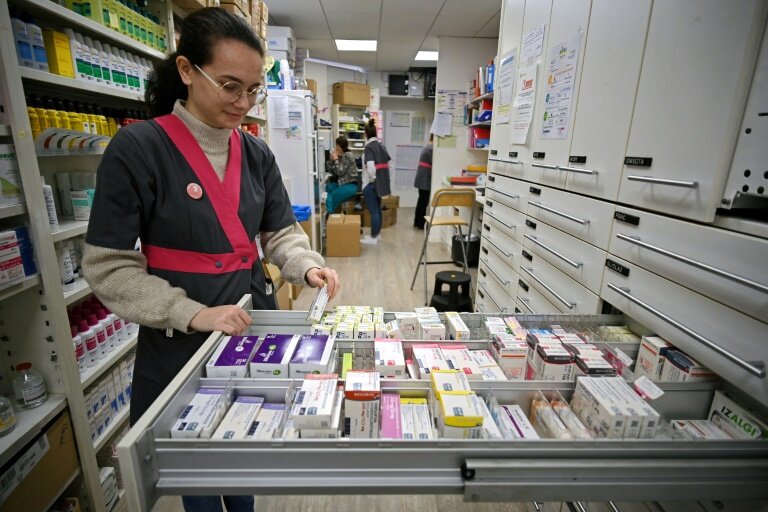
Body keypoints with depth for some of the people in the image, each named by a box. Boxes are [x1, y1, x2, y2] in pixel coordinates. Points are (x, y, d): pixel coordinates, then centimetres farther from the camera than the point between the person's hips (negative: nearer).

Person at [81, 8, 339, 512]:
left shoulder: (258, 154, 1)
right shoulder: (136, 148, -14)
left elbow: (281, 233, 5)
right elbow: (108, 267, -13)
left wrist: (308, 266, -16)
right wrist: (193, 314, -22)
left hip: (253, 320, 5)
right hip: (178, 336, -4)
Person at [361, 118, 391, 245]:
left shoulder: (369, 147, -13)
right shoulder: (381, 145, 10)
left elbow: (370, 166, -25)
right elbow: (388, 163, 13)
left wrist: (372, 178, -12)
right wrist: (382, 177, 16)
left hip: (371, 183, -8)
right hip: (381, 182, 8)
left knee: (373, 211, -2)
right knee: (378, 209, 15)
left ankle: (373, 238, 5)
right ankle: (377, 234, 25)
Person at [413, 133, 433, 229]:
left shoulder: (426, 147, 15)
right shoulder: (430, 149, -17)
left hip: (422, 178, 10)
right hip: (425, 179, -10)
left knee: (421, 200, 15)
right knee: (424, 201, -3)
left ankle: (417, 222, 22)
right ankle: (421, 223, 5)